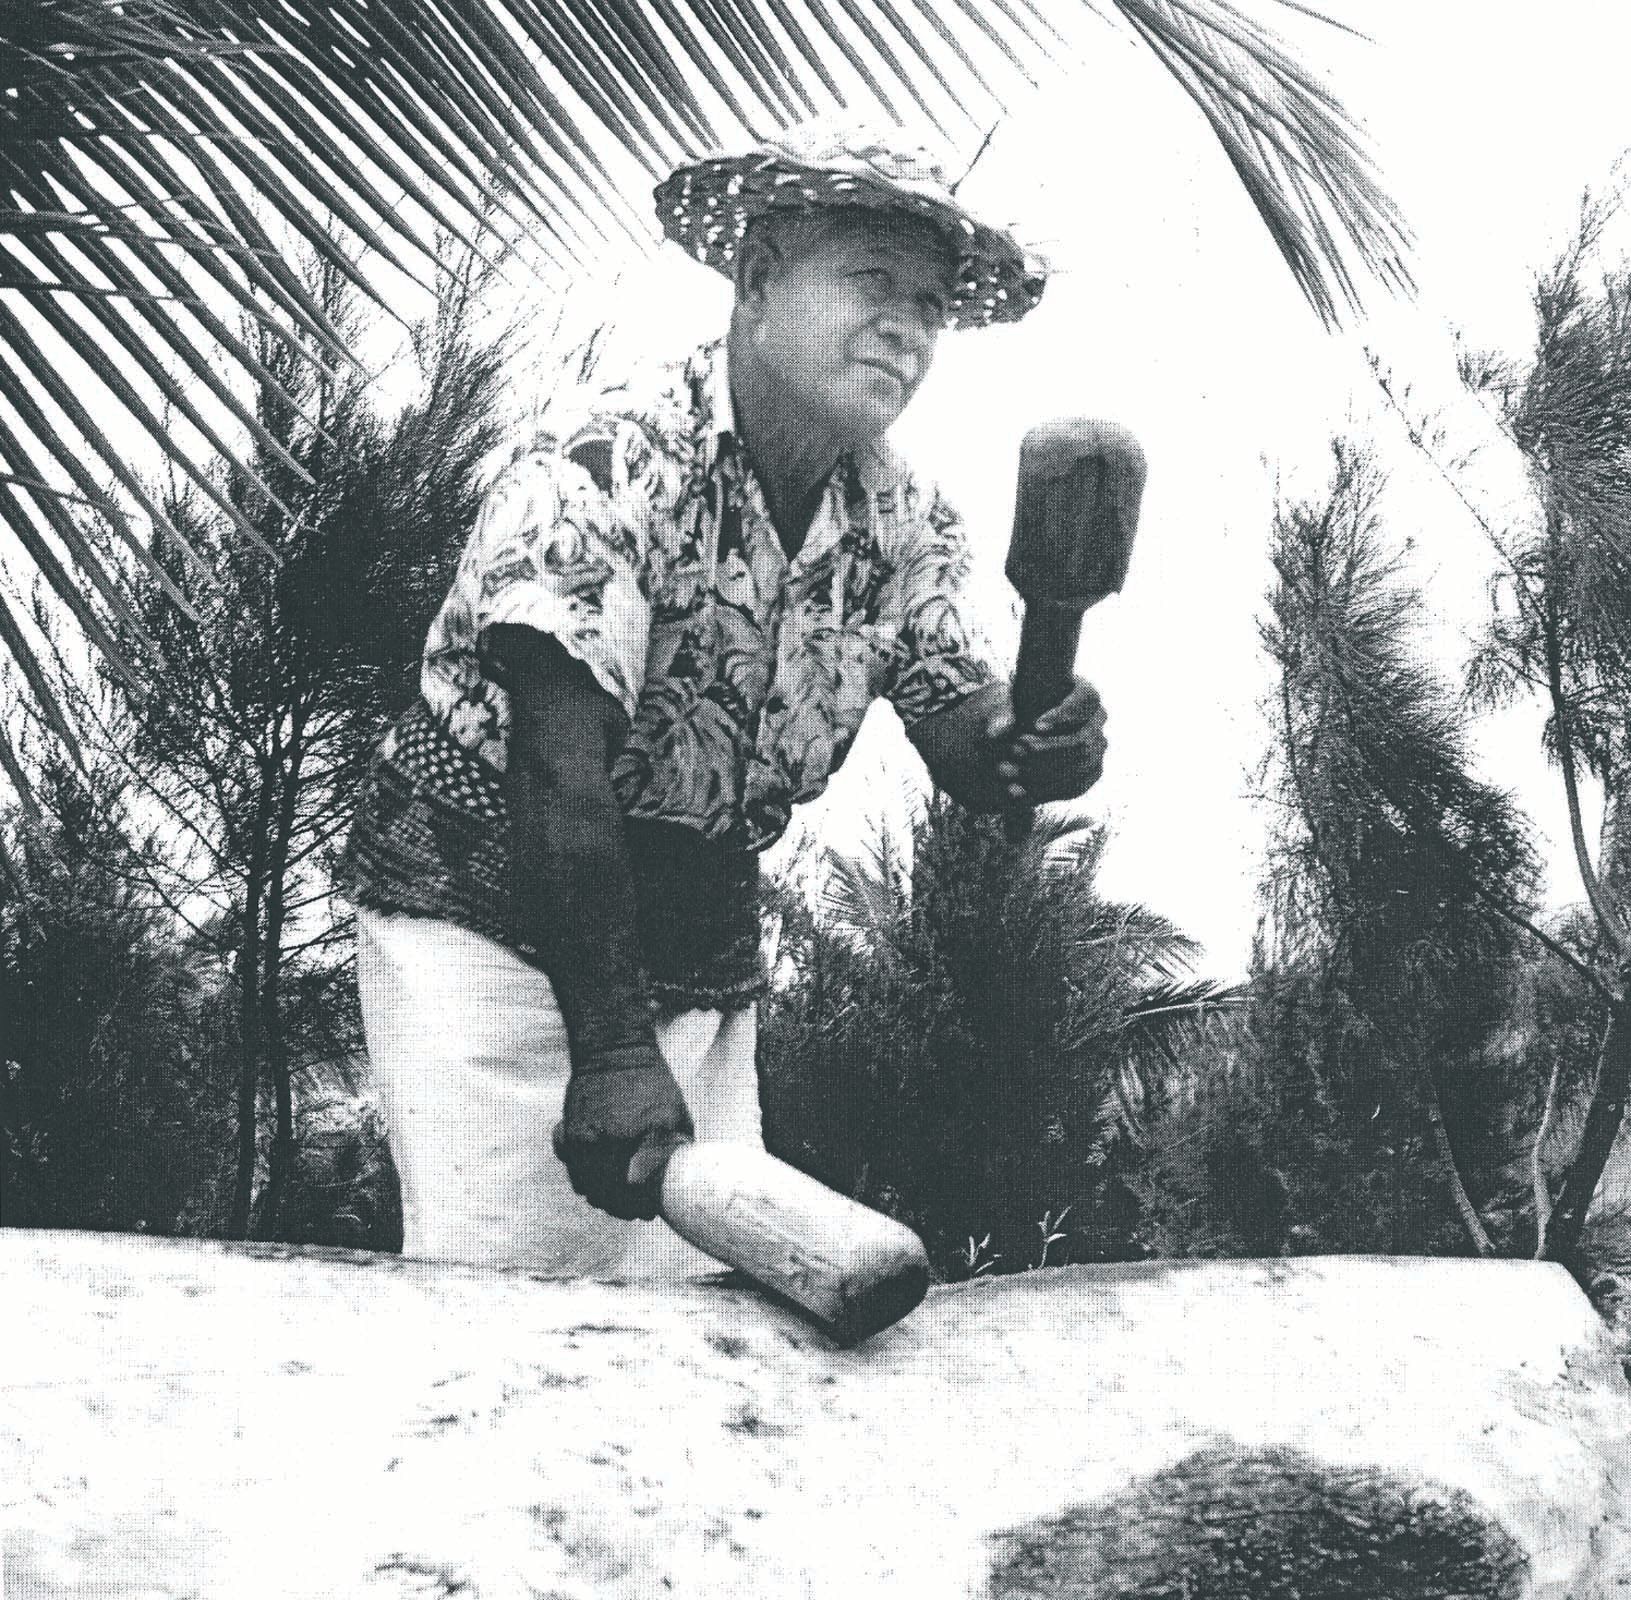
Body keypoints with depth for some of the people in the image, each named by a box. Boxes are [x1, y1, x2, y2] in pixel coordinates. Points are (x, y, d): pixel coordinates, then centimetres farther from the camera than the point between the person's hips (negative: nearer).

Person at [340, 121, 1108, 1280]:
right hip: (491, 921, -5)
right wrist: (611, 1050, -28)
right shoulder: (610, 469, -20)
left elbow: (961, 734, 0)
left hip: (703, 952, 6)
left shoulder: (902, 519, 2)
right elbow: (565, 781, -24)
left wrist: (1032, 748, -25)